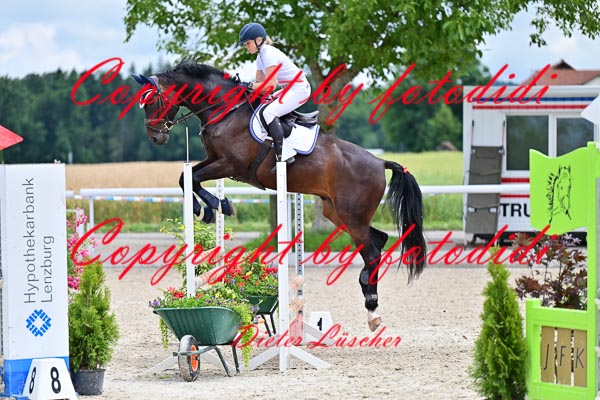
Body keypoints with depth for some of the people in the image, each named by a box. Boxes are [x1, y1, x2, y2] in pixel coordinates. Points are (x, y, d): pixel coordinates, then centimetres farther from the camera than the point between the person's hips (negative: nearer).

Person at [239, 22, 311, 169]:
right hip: (290, 90, 11)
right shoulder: (260, 57, 13)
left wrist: (249, 85, -22)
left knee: (269, 112, -24)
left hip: (299, 89, -11)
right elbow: (260, 83, 12)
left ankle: (282, 155, -28)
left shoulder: (269, 54, -18)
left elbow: (270, 84, -25)